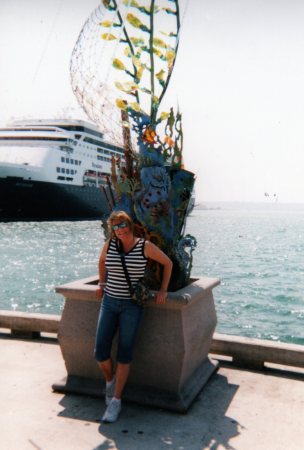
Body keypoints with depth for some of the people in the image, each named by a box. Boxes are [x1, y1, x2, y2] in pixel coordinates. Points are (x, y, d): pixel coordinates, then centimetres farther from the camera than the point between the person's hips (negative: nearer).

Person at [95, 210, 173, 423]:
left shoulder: (145, 246, -9)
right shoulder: (109, 245, 0)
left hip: (132, 306, -3)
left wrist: (163, 290, -2)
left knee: (124, 354, -1)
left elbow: (168, 263, 2)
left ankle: (116, 401, 13)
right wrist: (102, 283, 15)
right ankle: (110, 381, 30)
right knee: (100, 352, -2)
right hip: (109, 303, 3)